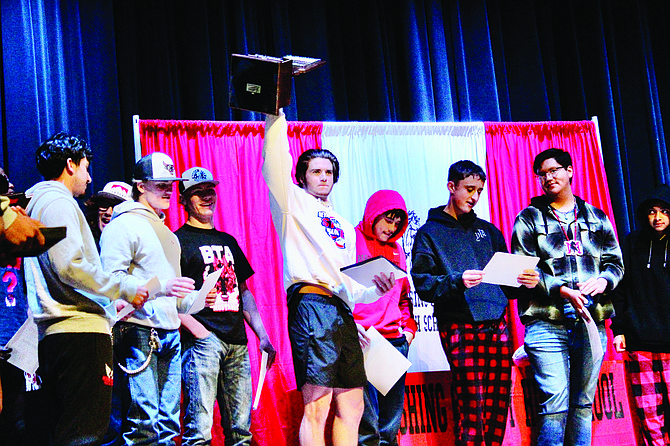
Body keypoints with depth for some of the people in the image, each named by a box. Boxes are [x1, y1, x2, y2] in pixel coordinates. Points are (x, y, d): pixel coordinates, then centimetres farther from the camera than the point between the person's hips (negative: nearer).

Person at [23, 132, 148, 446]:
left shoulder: (37, 204, 26)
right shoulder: (58, 202, -5)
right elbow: (70, 266, -17)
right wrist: (124, 290, -8)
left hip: (51, 333, 10)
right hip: (81, 329, -10)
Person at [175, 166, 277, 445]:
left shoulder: (228, 241, 23)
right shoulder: (178, 241, 3)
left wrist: (263, 336, 16)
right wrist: (196, 329, -18)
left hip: (237, 342, 6)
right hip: (203, 338, -6)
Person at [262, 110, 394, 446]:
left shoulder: (345, 228, 30)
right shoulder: (294, 203, 12)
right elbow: (275, 159, -3)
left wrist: (376, 289, 10)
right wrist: (275, 113, -8)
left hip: (342, 313, 7)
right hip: (311, 304, -7)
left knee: (352, 406, 2)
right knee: (317, 406, -13)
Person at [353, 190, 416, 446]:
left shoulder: (395, 248, 21)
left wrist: (408, 327, 13)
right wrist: (351, 325, -14)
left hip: (395, 339, 6)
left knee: (392, 415, 7)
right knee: (366, 416, -12)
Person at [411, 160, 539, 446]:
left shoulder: (488, 230, 24)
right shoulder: (429, 233, 8)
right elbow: (423, 283, -3)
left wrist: (526, 281, 1)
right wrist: (457, 281, -20)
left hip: (497, 324, 5)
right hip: (460, 327, -5)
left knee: (498, 405, 1)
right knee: (472, 406, -12)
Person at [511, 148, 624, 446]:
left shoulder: (596, 218, 17)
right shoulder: (529, 220, 7)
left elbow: (616, 262, 16)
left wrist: (603, 280, -8)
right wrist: (562, 290, -15)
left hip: (591, 321, 4)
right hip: (547, 323, -4)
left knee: (584, 404, 8)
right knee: (555, 405, -10)